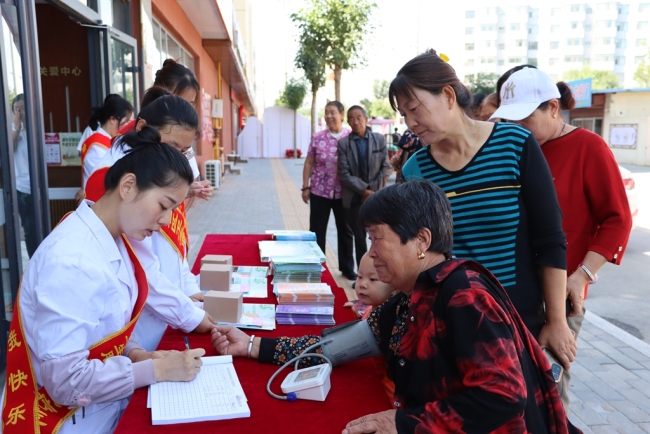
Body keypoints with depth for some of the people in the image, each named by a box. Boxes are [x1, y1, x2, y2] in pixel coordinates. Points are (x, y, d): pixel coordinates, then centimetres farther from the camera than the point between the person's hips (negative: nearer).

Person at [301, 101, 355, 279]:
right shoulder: (317, 138, 0)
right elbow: (309, 163, 4)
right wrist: (305, 187, 0)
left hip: (344, 192, 0)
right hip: (320, 191, 1)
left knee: (345, 230, 11)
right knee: (317, 231, 8)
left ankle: (347, 267, 26)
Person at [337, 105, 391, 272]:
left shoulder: (379, 139, 3)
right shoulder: (343, 143, -1)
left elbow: (386, 167, 2)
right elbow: (344, 175, -6)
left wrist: (373, 190, -8)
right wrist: (364, 191, -14)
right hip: (354, 199, 0)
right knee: (359, 239, 8)